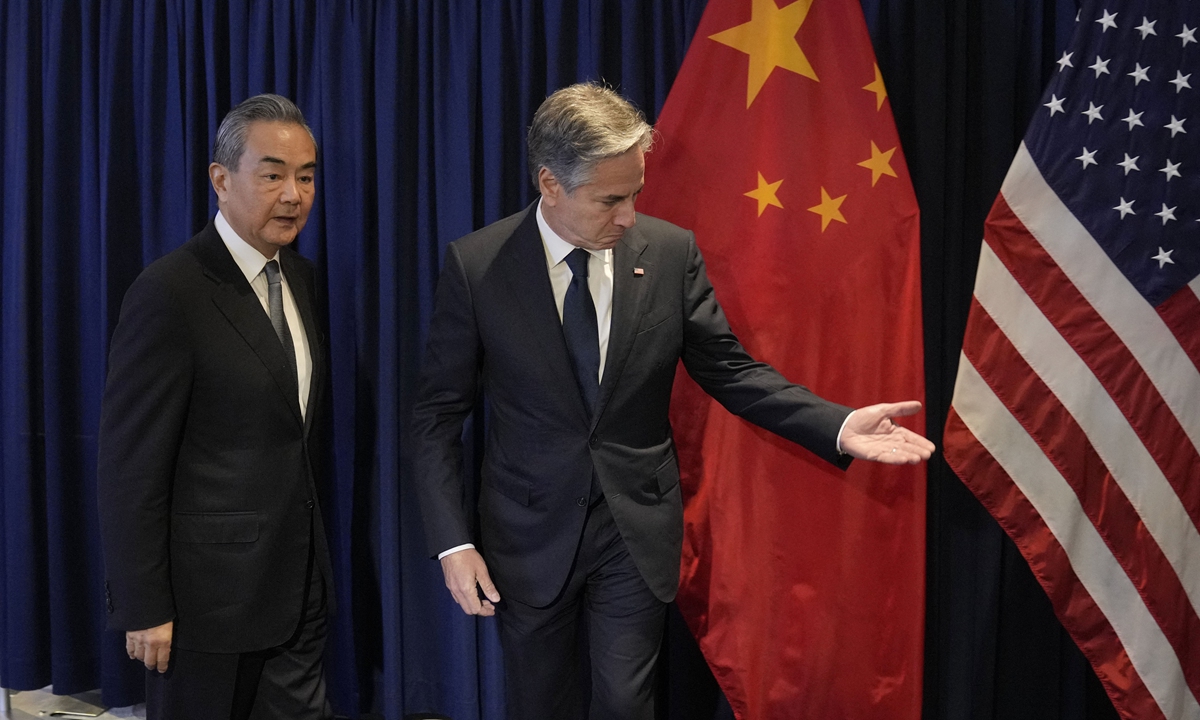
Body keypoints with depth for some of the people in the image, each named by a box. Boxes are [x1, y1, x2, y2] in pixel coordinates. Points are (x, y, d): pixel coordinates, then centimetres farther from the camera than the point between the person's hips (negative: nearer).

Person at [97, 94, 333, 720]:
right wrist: (143, 609, -15)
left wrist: (312, 559, 14)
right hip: (210, 593, -7)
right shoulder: (169, 293, -17)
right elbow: (130, 465, -16)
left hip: (299, 588, 7)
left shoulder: (299, 274, 7)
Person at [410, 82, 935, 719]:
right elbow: (438, 414, -5)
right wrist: (453, 542, -10)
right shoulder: (475, 265, -11)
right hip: (529, 535, 0)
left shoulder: (671, 253, -7)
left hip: (638, 530, 1)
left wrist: (838, 427, -13)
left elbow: (728, 370, 0)